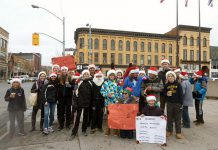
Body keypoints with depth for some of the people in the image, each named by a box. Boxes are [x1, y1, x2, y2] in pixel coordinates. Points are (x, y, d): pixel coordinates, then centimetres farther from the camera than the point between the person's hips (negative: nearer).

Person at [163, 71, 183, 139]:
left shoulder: (178, 84, -3)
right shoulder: (166, 85, 4)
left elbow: (181, 94, -3)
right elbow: (163, 93, 12)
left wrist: (181, 103, -7)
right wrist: (166, 94, -11)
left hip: (177, 103, -2)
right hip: (169, 103, 2)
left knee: (177, 118, 4)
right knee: (169, 118, 10)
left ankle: (178, 132, 14)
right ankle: (169, 131, 23)